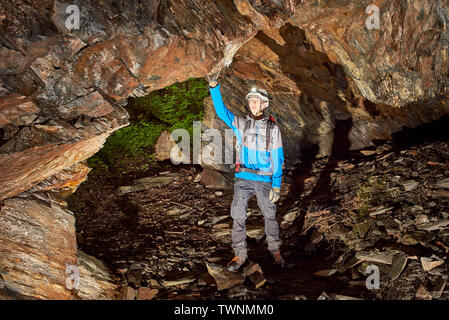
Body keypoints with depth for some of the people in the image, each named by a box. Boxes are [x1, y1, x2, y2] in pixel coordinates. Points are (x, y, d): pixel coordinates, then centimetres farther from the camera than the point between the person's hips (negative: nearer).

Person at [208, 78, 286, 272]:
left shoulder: (273, 128, 1)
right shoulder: (240, 123, 5)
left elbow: (277, 159, -1)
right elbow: (221, 110, -3)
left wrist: (277, 185, -7)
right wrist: (214, 88, -16)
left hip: (265, 180, -1)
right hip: (243, 178, 1)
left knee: (270, 216, 9)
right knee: (238, 216, -5)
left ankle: (275, 250, 29)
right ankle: (240, 255, 8)